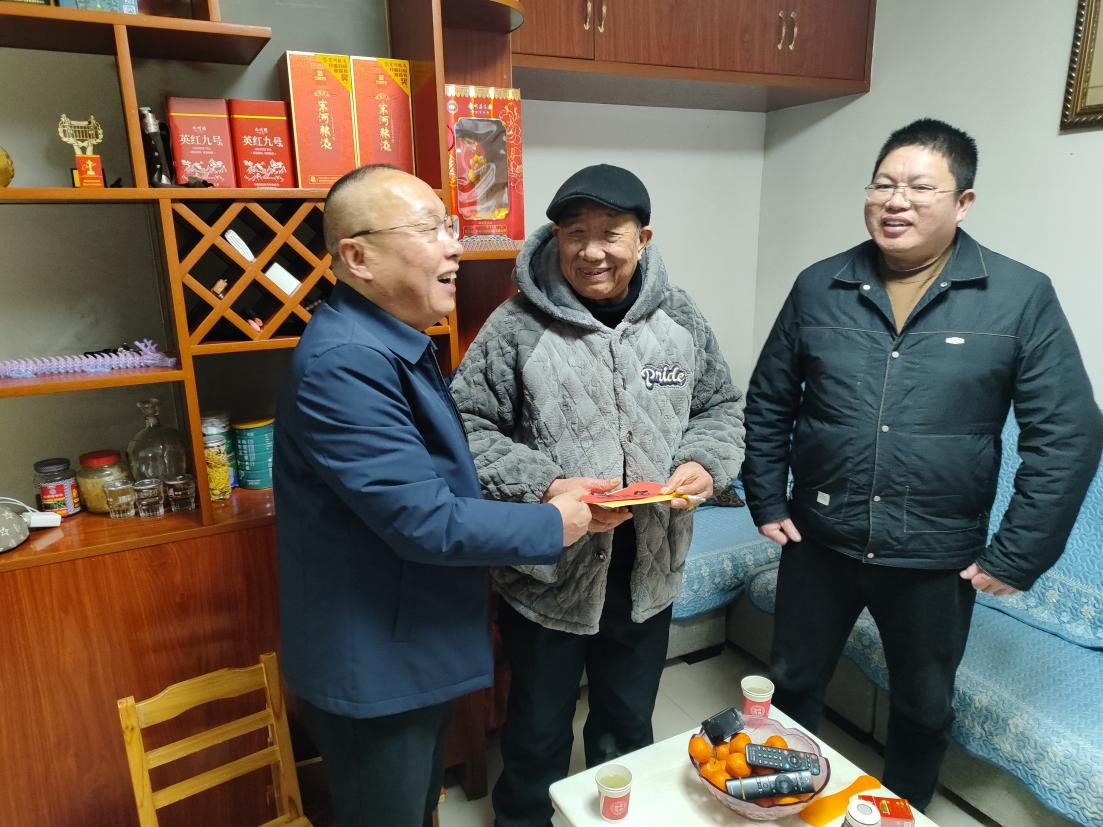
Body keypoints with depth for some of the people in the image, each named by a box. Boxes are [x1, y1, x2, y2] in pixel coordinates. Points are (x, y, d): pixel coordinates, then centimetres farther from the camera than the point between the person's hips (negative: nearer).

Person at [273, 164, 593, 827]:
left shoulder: (395, 342, 5)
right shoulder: (343, 362, -28)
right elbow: (426, 522, -29)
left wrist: (546, 494, 6)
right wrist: (555, 525, -16)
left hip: (416, 648, 9)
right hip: (373, 669, -9)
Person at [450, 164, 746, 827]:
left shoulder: (680, 319, 0)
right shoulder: (517, 327, -13)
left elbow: (722, 407, 9)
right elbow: (470, 427, -12)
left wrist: (704, 464, -11)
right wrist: (546, 488, -24)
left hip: (647, 575, 4)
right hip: (547, 576, -3)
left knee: (630, 724, 27)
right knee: (539, 733, 19)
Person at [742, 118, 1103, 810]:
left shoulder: (1022, 298, -8)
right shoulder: (819, 288, -2)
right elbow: (769, 402, 5)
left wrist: (1016, 557, -9)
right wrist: (768, 504, 2)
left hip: (937, 559, -1)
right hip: (818, 543, 2)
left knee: (925, 710, 21)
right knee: (792, 685, 19)